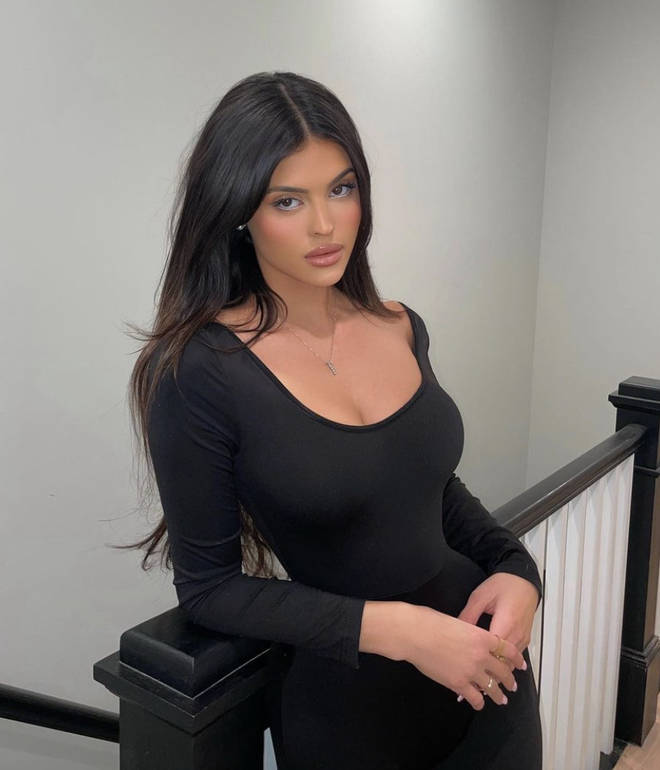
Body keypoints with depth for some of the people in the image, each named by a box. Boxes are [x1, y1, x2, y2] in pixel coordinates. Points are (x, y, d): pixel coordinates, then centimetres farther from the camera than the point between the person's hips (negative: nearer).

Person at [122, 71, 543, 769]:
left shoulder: (401, 328, -3)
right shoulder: (199, 371, -19)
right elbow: (209, 585, -13)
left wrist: (517, 569, -6)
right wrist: (393, 627, -21)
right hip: (348, 706, -5)